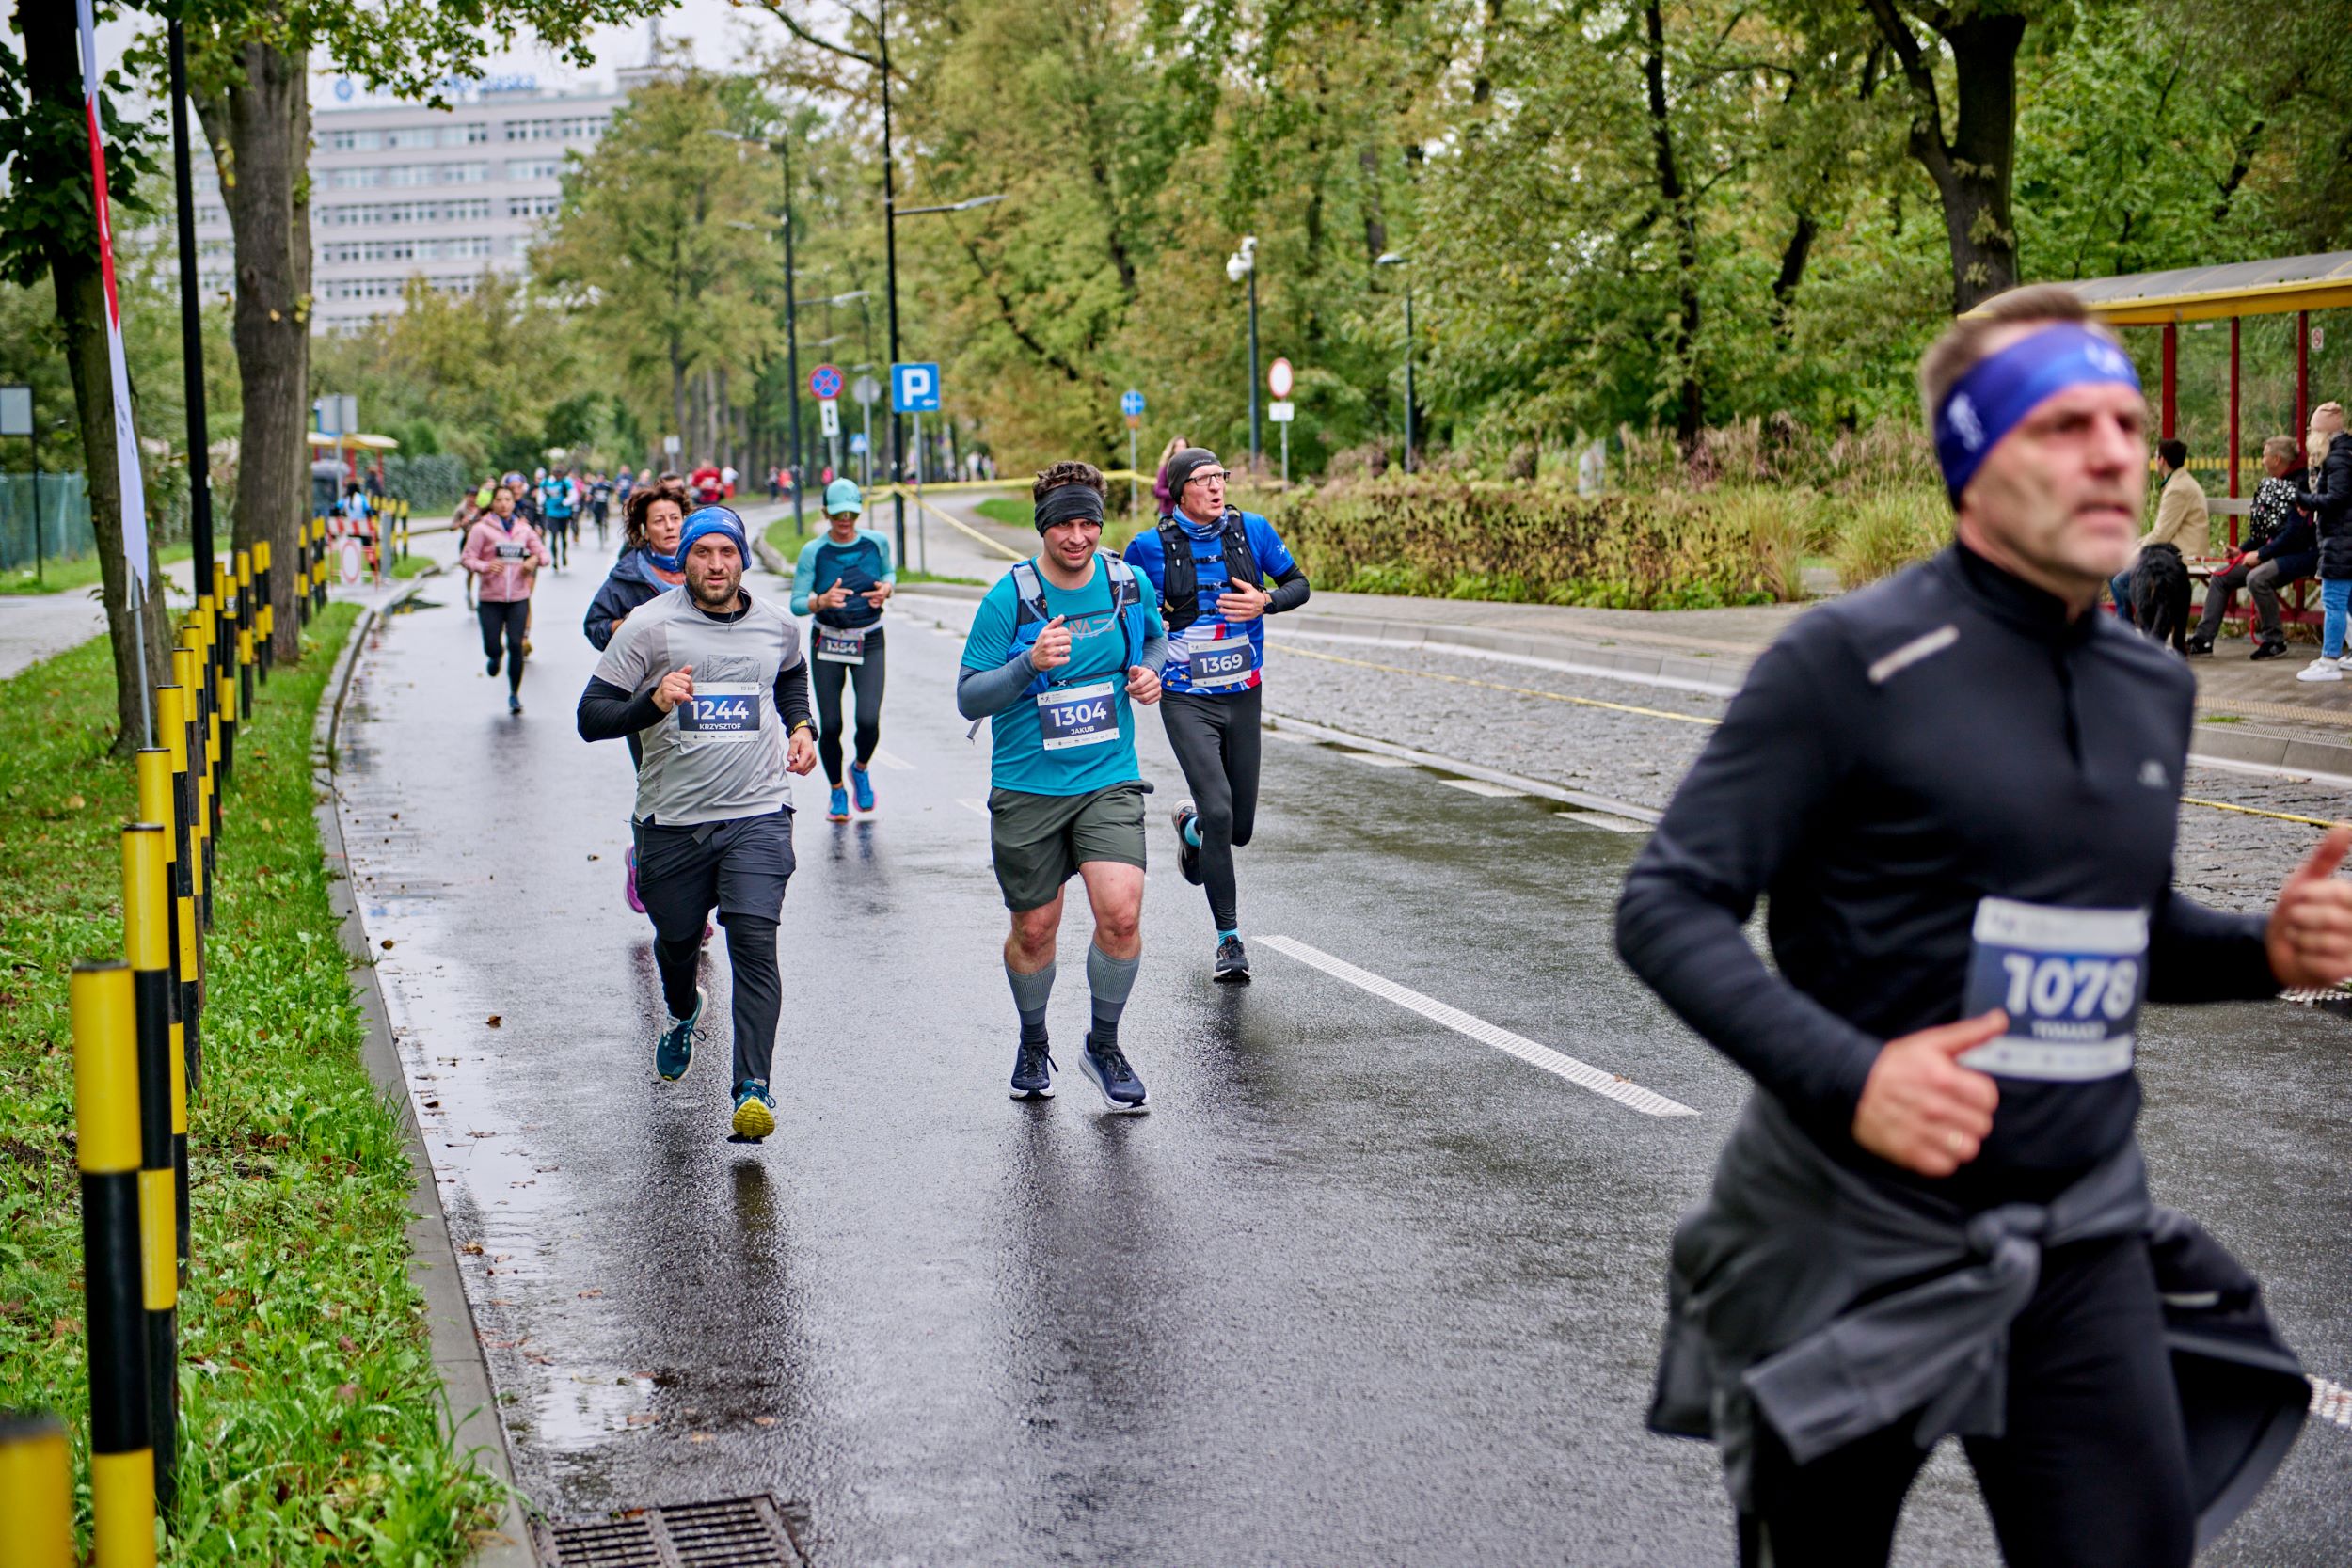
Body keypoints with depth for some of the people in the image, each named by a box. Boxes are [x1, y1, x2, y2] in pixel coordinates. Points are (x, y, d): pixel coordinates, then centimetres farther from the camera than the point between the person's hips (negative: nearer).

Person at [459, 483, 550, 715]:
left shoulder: (524, 529, 9)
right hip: (490, 599, -2)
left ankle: (514, 694, 9)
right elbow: (467, 558, -5)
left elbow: (544, 554, 13)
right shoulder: (482, 529, -2)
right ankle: (495, 658, 38)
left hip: (518, 598, 2)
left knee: (516, 646, -5)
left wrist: (535, 559, -9)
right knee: (491, 647, -2)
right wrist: (485, 567, -23)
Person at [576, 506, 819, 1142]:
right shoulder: (649, 625, -5)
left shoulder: (777, 625, 7)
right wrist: (652, 703, -25)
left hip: (758, 812, 0)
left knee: (754, 944, -16)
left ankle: (753, 1088, -17)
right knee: (676, 940, 17)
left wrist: (800, 727, 12)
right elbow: (591, 718, -7)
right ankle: (683, 1015, 52)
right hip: (673, 819, 0)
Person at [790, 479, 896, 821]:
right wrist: (822, 601, -31)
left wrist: (887, 588, -7)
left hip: (869, 642, 1)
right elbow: (796, 604, -10)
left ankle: (860, 768, 19)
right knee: (830, 725, 0)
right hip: (827, 643, -1)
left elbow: (889, 572, 17)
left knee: (868, 720, -14)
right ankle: (837, 791, 24)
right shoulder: (813, 552, -10)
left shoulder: (877, 542, -3)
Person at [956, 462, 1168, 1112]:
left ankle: (1104, 1044, 8)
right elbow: (968, 698, -10)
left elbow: (1155, 637, 22)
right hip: (1026, 790, -1)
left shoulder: (1129, 584, 0)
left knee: (1121, 914, -15)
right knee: (1034, 929, 9)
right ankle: (1033, 1046, 35)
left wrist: (1150, 671, 0)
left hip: (1109, 782, 1)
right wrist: (1030, 663, -26)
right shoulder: (1009, 598, -10)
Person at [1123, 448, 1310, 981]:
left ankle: (1191, 823, 47)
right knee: (1218, 812, -18)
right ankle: (1229, 941, -6)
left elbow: (1298, 585, 8)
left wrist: (1265, 601, -13)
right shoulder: (1150, 547, -7)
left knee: (1239, 828, 9)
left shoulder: (1252, 530, -1)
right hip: (1186, 700, -3)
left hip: (1243, 697, 3)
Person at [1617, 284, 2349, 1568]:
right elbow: (1667, 908, -16)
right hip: (1857, 1233, -5)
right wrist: (1847, 1076, -29)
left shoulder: (2153, 690, 8)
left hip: (2083, 1243, 5)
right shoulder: (1853, 662, -13)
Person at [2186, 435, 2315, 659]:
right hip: (2275, 552, 10)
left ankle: (2275, 641, -19)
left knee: (2257, 578, -34)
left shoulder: (2299, 485, -16)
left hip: (2301, 554, -10)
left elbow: (2294, 534, -23)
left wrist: (2260, 554, -19)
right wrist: (2242, 550, 5)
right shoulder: (2271, 485, 13)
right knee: (2221, 577, 3)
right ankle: (2202, 639, 0)